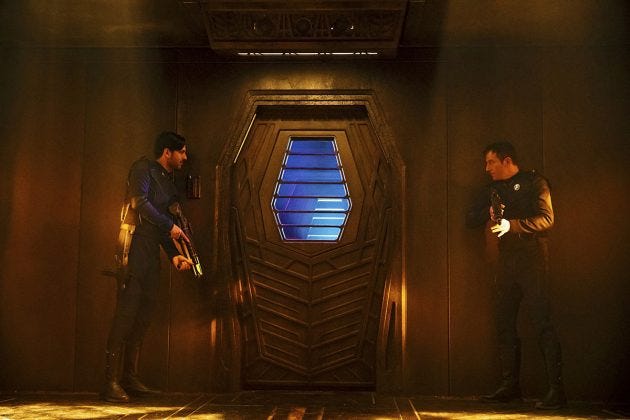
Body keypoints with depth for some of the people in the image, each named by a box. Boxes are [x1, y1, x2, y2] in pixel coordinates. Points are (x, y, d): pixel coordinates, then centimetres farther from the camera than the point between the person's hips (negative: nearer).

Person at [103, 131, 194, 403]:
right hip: (135, 250, -9)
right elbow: (140, 202, -18)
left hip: (151, 254, 9)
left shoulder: (166, 182, 23)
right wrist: (170, 226, -13)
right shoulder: (144, 169, -2)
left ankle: (130, 378, 13)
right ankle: (111, 382, -9)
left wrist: (173, 254, 11)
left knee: (144, 313, 7)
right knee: (127, 312, -12)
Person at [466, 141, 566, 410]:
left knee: (542, 324, -11)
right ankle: (510, 386, 14)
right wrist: (488, 214, -8)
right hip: (506, 263, 7)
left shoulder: (533, 182, -1)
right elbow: (470, 219, 13)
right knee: (505, 325, 7)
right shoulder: (494, 190, 18)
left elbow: (546, 219, -13)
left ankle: (556, 389, -10)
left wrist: (512, 224, -26)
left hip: (531, 260, -7)